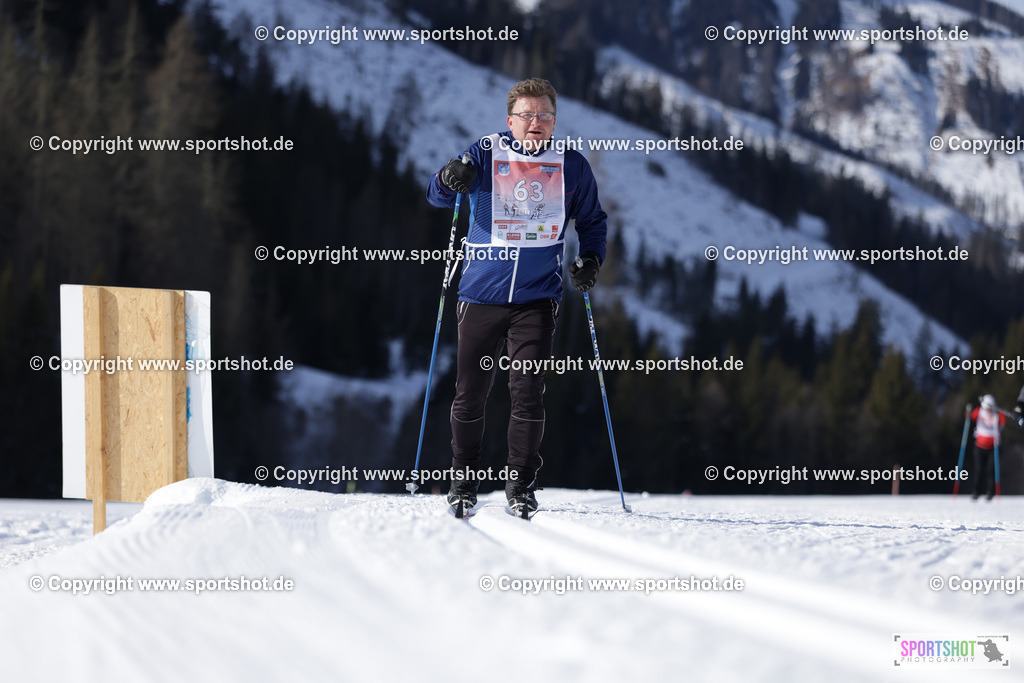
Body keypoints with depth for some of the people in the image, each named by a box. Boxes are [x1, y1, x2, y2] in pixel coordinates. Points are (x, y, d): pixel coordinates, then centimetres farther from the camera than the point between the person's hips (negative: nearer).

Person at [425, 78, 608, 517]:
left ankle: (521, 484, 3)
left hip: (537, 299, 0)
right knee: (470, 394, 4)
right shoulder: (485, 155, 2)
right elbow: (437, 196, -5)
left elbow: (592, 221, 20)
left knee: (527, 393, -8)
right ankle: (464, 480, 21)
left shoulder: (572, 167, 7)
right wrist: (450, 180, -29)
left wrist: (591, 259, 1)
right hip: (481, 295, 0)